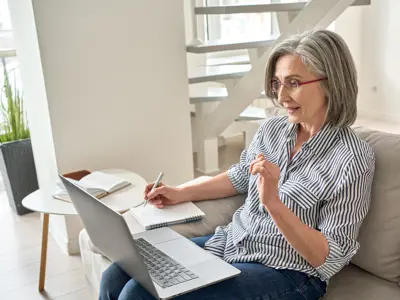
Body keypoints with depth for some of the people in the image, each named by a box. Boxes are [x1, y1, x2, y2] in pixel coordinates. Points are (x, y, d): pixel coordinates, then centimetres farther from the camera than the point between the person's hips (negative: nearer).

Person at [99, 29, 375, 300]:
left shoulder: (352, 159, -17)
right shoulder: (271, 129, 2)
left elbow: (328, 259, -16)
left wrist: (273, 202, -28)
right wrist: (182, 193, 12)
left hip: (285, 274, -6)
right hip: (229, 243, 6)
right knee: (115, 277, -6)